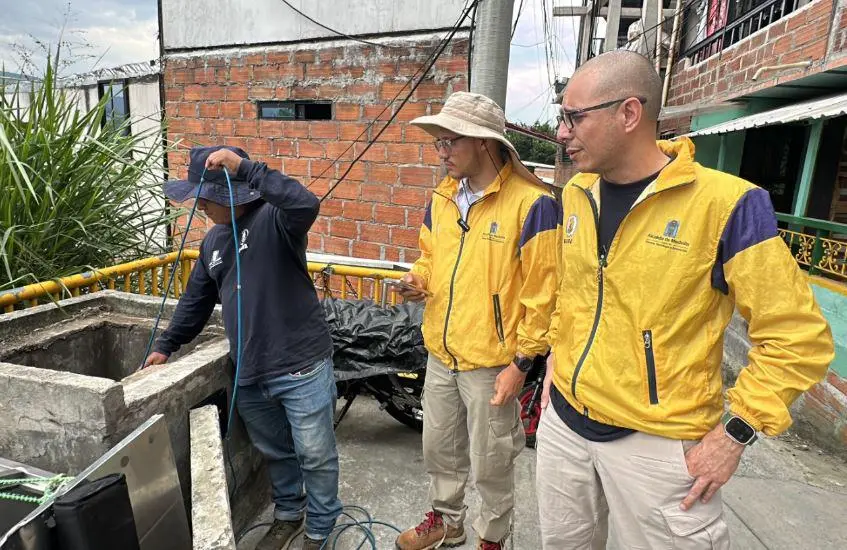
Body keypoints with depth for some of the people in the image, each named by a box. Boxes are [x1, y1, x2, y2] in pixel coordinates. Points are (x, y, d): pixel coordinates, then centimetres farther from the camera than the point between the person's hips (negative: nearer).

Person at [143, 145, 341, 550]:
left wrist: (244, 166, -34)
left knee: (315, 455, 9)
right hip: (249, 374, 7)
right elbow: (196, 300, 21)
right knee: (274, 452, 24)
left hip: (302, 367, -7)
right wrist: (166, 345, 22)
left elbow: (306, 204, -37)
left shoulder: (272, 218, -12)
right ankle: (288, 514, 48)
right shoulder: (212, 242, 12)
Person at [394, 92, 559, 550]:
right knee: (439, 449, 22)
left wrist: (521, 362, -14)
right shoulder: (441, 198, 4)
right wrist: (419, 279, -5)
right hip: (441, 353, 6)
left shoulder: (531, 203, -16)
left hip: (491, 362, -6)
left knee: (490, 464, 14)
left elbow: (541, 292, -15)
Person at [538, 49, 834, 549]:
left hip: (658, 444, -5)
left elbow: (799, 337, -12)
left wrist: (735, 432, -13)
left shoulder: (724, 203, -17)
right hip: (563, 422, 6)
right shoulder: (576, 195, 2)